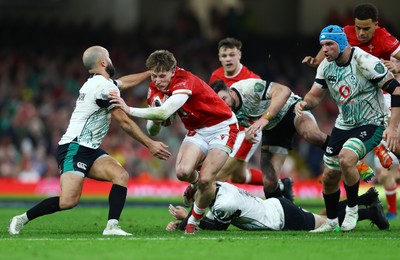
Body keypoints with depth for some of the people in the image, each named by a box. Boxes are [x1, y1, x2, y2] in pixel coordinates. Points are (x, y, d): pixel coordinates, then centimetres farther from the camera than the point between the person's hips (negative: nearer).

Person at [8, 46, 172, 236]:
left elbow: (126, 82, 38)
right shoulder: (105, 86, -13)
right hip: (74, 148, -10)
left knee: (121, 176, -9)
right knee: (69, 201, -22)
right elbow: (125, 123, -11)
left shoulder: (96, 82, 17)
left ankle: (112, 226, -18)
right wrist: (150, 145, -5)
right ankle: (23, 219, -6)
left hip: (90, 150, 10)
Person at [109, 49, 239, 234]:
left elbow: (164, 112, -43)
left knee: (205, 179, -21)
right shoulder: (155, 89, -5)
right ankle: (199, 182, 15)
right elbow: (152, 131, 0)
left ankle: (194, 221, 5)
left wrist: (130, 110, -41)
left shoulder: (185, 81, -28)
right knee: (183, 172, -22)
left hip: (221, 127, -6)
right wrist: (155, 121, -24)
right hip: (197, 131, 6)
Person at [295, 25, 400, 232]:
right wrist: (304, 103, -19)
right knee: (329, 176, 6)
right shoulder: (326, 66, -3)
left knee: (346, 159, -31)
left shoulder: (365, 62, -23)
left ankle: (352, 209, -9)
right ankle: (331, 221, 29)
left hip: (371, 124, -7)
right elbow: (316, 95, 7)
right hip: (344, 125, 7)